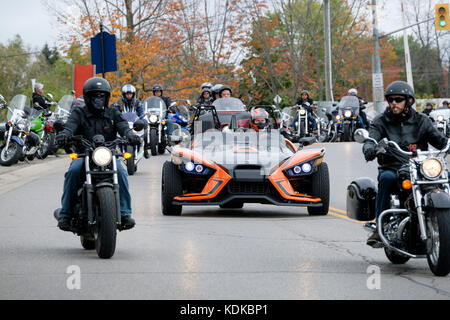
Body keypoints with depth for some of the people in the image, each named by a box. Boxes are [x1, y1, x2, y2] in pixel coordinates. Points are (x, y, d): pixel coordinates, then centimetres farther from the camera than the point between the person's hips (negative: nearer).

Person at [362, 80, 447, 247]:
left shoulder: (421, 121, 12)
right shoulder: (381, 121, 8)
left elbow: (439, 140, 6)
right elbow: (372, 138, -9)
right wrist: (369, 148, -34)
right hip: (391, 168, -1)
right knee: (387, 178, -37)